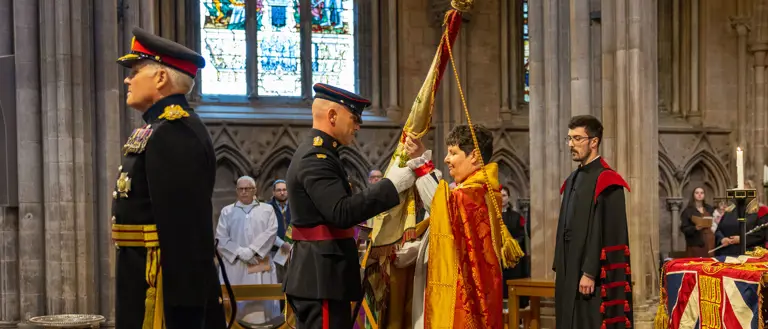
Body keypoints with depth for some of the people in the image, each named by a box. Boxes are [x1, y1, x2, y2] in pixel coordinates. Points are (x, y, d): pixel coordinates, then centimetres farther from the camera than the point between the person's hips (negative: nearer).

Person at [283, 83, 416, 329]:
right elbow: (342, 213, -27)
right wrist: (391, 185, -23)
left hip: (318, 274, 11)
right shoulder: (315, 158, -17)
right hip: (321, 276, -11)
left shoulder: (317, 153, 16)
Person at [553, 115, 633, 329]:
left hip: (594, 276, -8)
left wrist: (590, 273, -21)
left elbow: (606, 232, -18)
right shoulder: (573, 180, 15)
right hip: (570, 272, 9)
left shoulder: (606, 181, -12)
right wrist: (559, 268, 14)